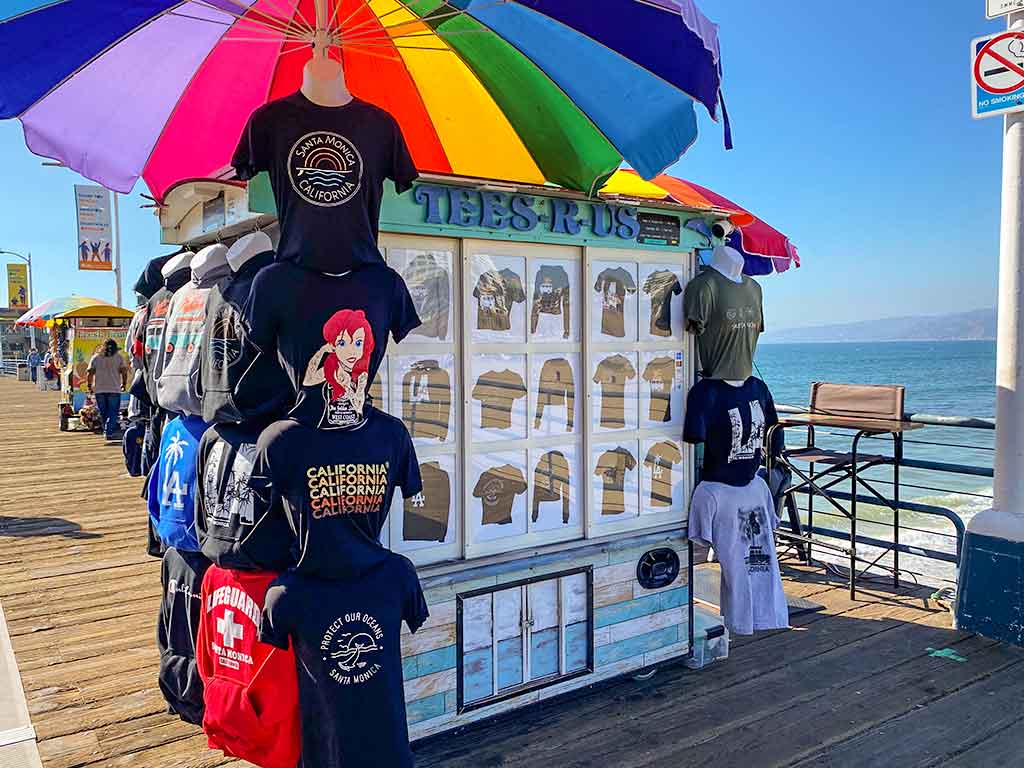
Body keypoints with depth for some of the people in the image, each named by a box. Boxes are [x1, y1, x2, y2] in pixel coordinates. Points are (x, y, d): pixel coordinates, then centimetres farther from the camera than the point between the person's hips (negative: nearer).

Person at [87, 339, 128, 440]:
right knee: (113, 412, 1)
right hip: (114, 389, -2)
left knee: (103, 413, 14)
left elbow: (90, 372, 4)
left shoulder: (96, 358, 11)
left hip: (99, 389, 2)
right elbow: (124, 371, -6)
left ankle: (106, 430, 19)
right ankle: (110, 433, -8)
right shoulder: (119, 357, 5)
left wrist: (89, 385, 11)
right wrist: (124, 383, 5)